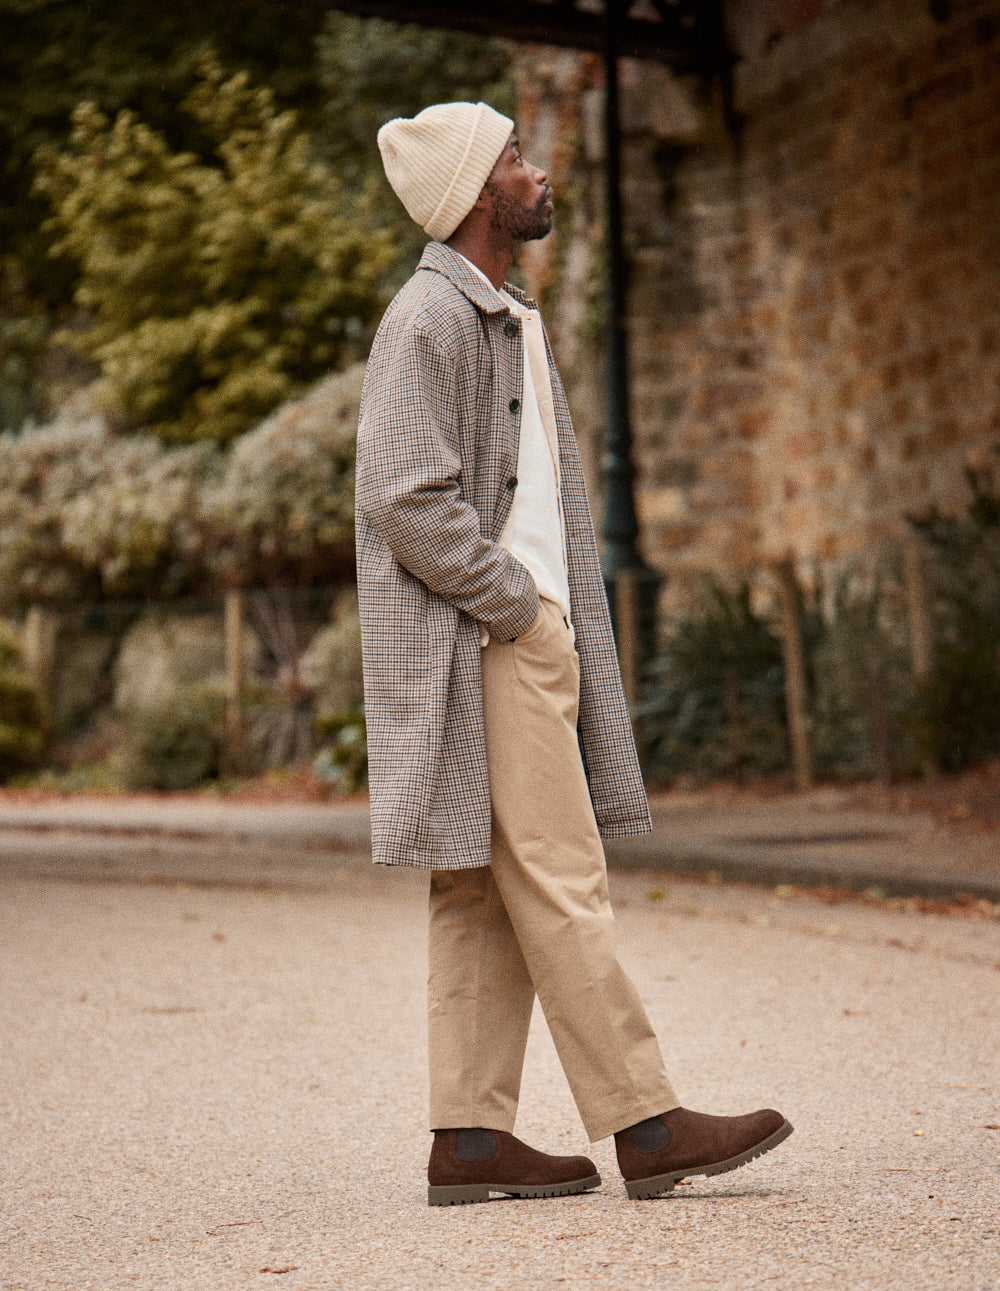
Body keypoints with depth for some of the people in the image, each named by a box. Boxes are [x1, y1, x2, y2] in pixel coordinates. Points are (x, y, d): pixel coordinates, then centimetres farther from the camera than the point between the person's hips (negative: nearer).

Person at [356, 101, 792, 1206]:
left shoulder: (511, 319, 21)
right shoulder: (427, 318, -10)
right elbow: (408, 499, -19)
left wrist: (552, 622, 12)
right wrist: (516, 609, -13)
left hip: (525, 638, 10)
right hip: (480, 648, -10)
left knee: (486, 901, 7)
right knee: (560, 892, -8)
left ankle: (470, 1139, 10)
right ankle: (645, 1126, -5)